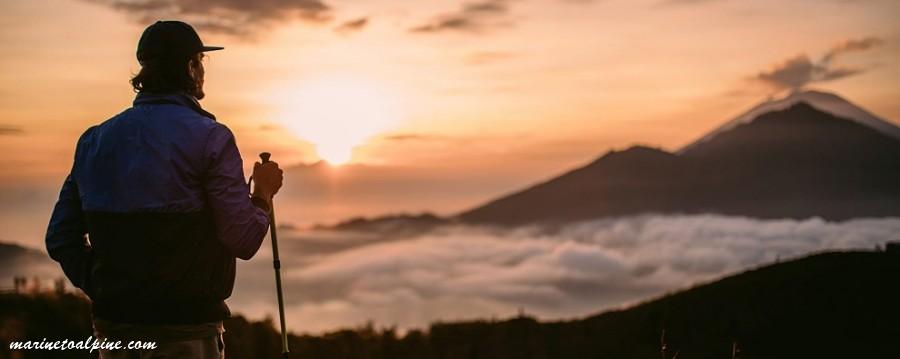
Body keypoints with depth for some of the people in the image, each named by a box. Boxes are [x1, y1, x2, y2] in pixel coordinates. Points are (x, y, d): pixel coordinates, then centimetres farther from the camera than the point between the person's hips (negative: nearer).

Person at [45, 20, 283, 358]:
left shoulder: (95, 139, 6)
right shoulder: (209, 138, -10)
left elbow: (61, 238, 8)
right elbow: (243, 241, -12)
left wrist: (105, 292, 16)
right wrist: (263, 193, 6)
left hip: (114, 330, 5)